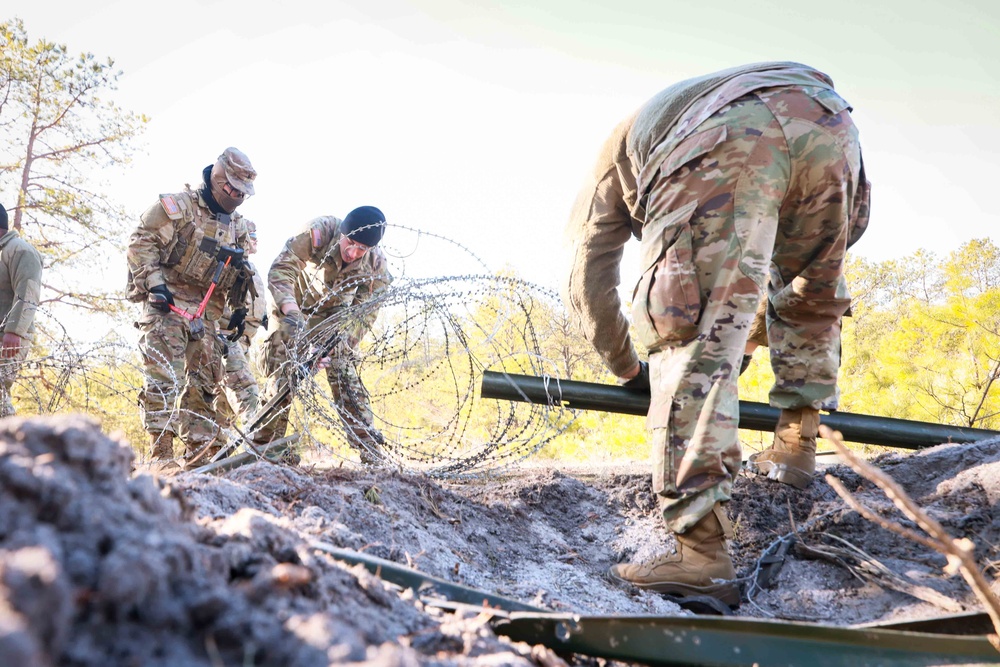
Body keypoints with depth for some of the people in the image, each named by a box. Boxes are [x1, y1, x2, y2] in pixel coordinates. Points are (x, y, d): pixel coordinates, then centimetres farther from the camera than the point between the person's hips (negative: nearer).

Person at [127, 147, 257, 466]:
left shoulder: (237, 226, 16)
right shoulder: (177, 206, -5)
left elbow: (241, 274, 24)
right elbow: (141, 242, -8)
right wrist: (154, 283, -16)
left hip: (206, 311, 7)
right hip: (167, 303, -7)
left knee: (204, 380, 7)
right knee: (164, 376, -13)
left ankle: (201, 451, 14)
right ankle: (161, 450, -13)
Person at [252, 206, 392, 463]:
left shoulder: (377, 266, -26)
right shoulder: (318, 232, -35)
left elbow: (363, 314, -22)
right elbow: (280, 269, -38)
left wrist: (336, 347, -35)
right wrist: (291, 312, -53)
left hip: (333, 311, 1)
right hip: (291, 303, -1)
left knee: (345, 375, -10)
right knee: (282, 374, -5)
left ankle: (371, 451, -8)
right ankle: (263, 445, 7)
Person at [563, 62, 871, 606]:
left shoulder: (617, 151, 39)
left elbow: (587, 284, 34)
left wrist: (628, 369, 45)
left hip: (722, 144, -5)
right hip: (828, 119, 5)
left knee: (693, 341, -8)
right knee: (812, 294, 32)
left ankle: (701, 552, -16)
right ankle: (795, 444, 29)